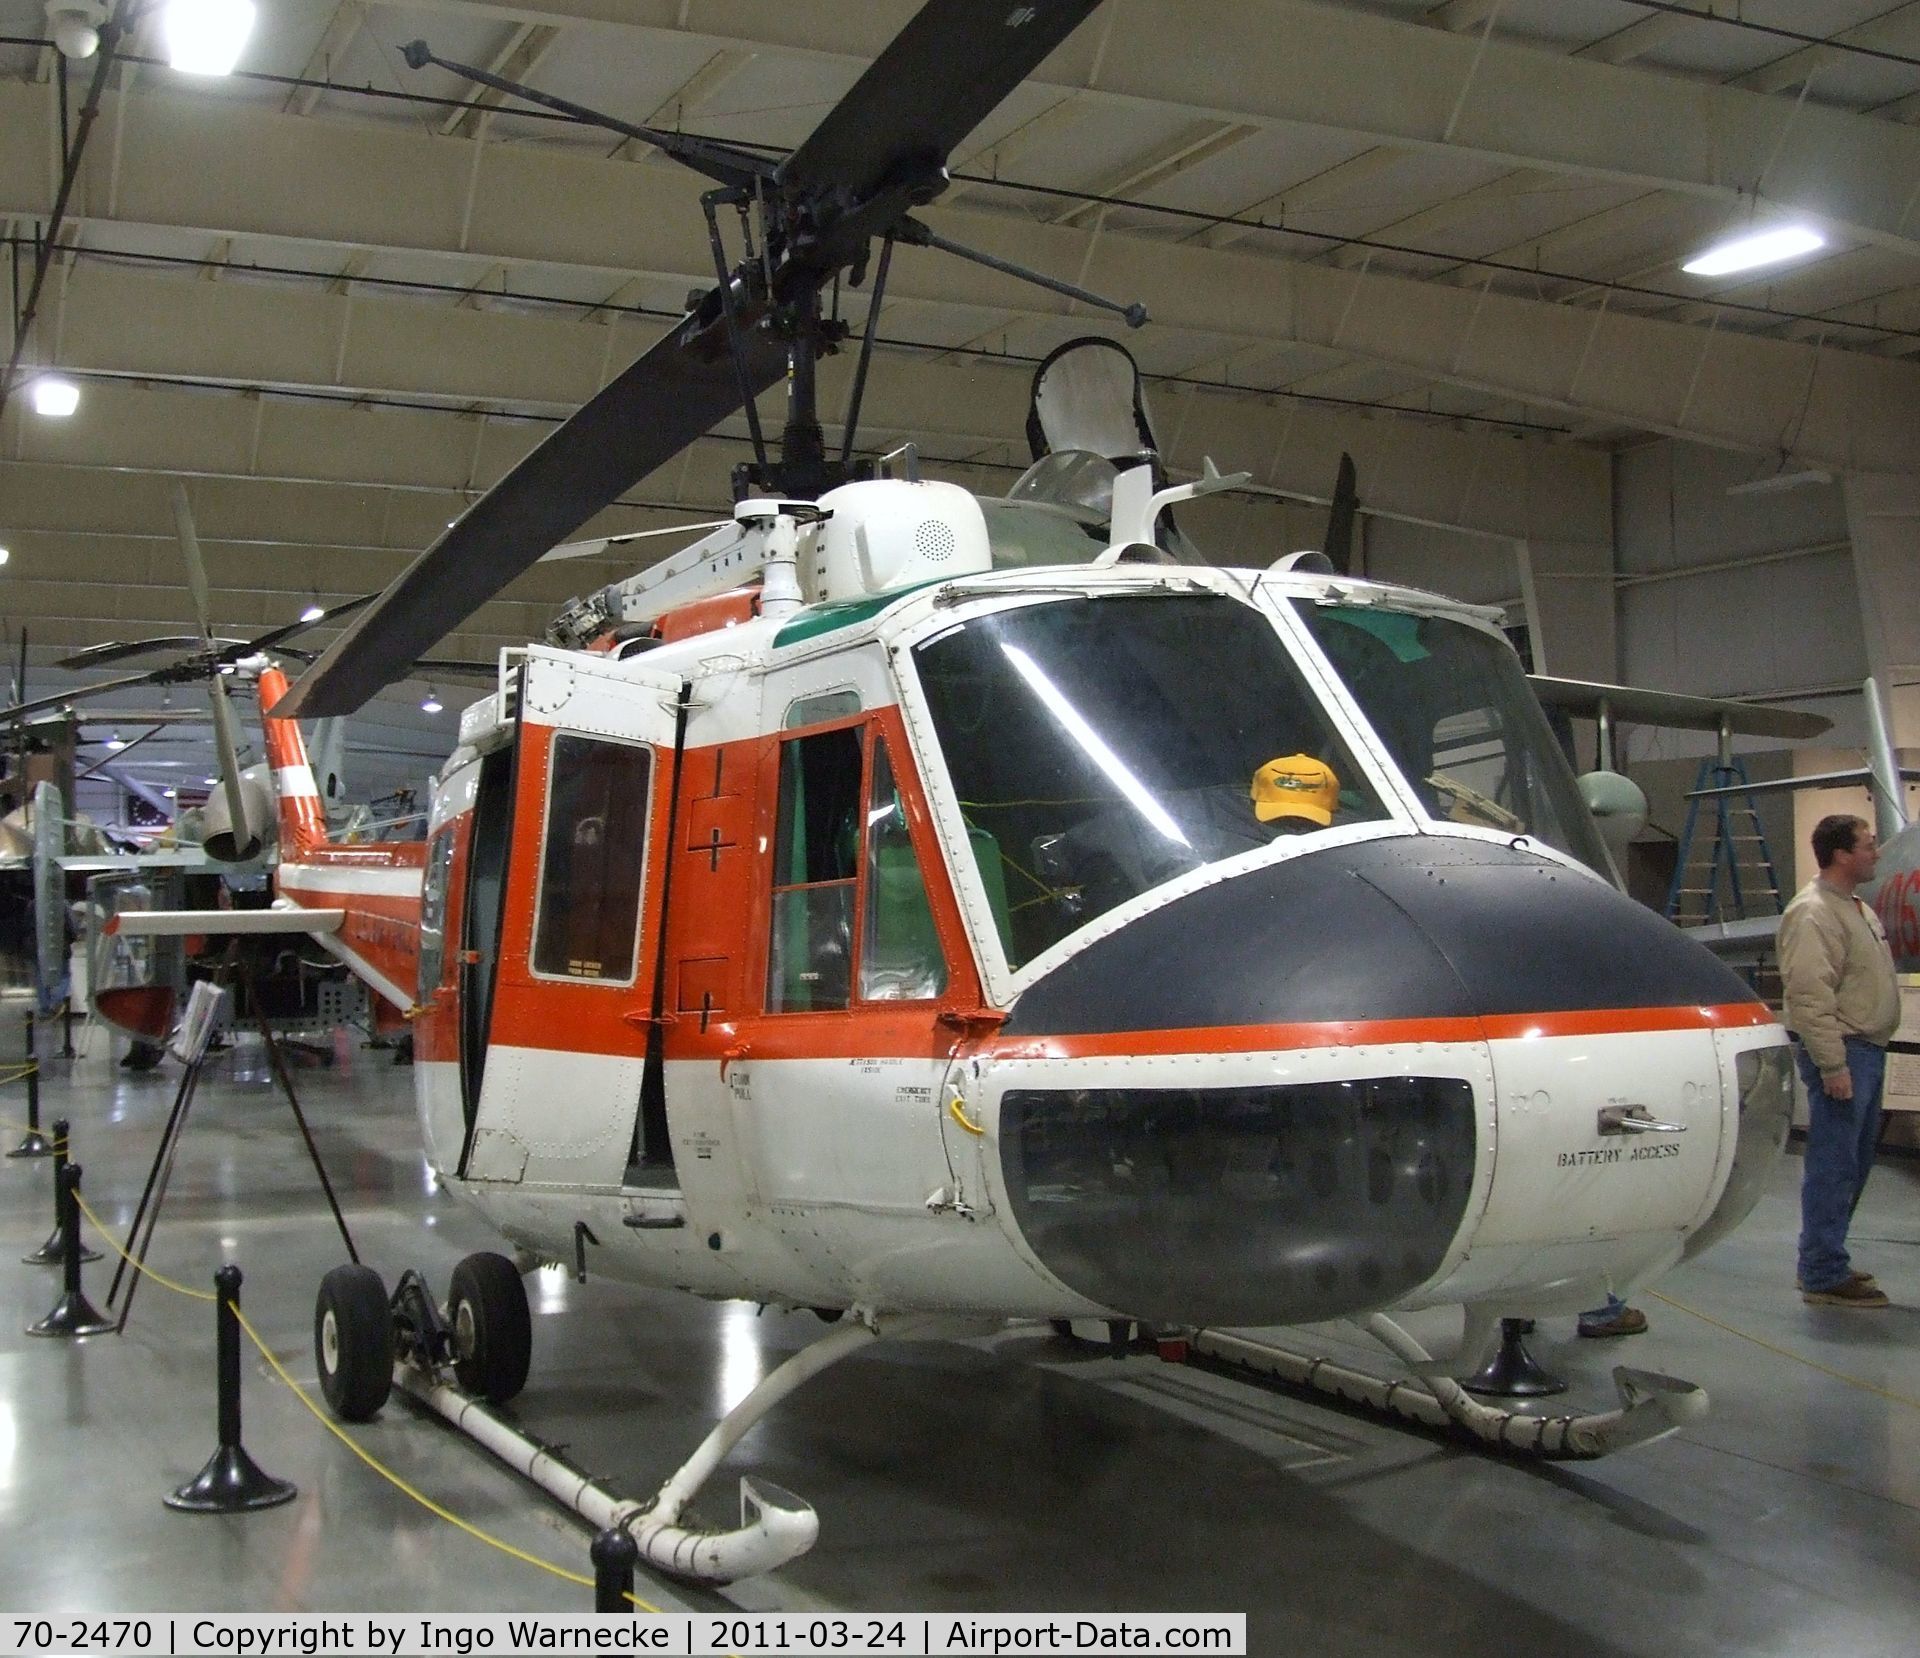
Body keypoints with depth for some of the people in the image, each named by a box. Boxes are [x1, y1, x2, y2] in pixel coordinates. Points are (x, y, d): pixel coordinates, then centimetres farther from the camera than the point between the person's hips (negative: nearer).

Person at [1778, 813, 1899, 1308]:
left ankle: (1824, 1262, 26)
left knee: (1854, 1164, 16)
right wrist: (1832, 1066, -25)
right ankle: (1823, 1277, -2)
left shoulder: (1858, 908, 17)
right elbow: (1810, 995, -23)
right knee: (1833, 1165, -7)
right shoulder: (1813, 913, -16)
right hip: (1841, 1052, -10)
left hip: (1867, 1050, 10)